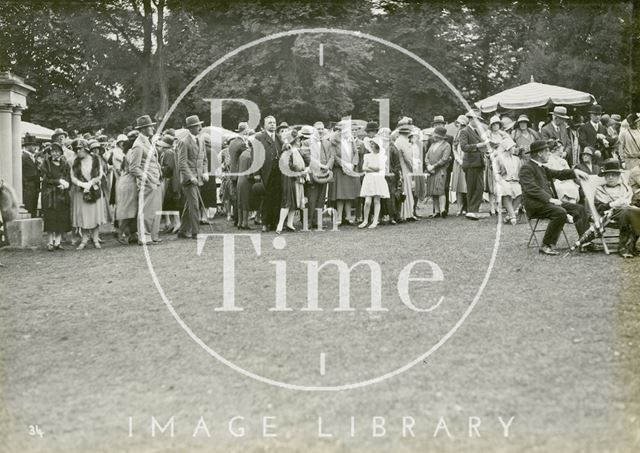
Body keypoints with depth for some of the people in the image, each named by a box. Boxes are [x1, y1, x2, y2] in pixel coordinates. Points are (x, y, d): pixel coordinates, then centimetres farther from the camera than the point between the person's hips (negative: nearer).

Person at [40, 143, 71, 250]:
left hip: (62, 194, 3)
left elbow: (69, 179, 7)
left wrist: (64, 184, -14)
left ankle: (58, 241, 2)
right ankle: (50, 242, -3)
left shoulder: (64, 164, 13)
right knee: (50, 218, -6)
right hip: (49, 194, -3)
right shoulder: (46, 163, 4)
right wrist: (59, 181, -12)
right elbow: (46, 179, -5)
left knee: (61, 219, -2)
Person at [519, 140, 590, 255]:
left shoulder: (542, 168, 21)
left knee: (579, 209, 1)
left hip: (548, 200, 10)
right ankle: (546, 246, -24)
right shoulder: (526, 168, -8)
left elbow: (558, 174, 24)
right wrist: (549, 199, -26)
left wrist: (574, 171, 6)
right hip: (535, 204, -10)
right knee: (560, 212, -33)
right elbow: (531, 189, -19)